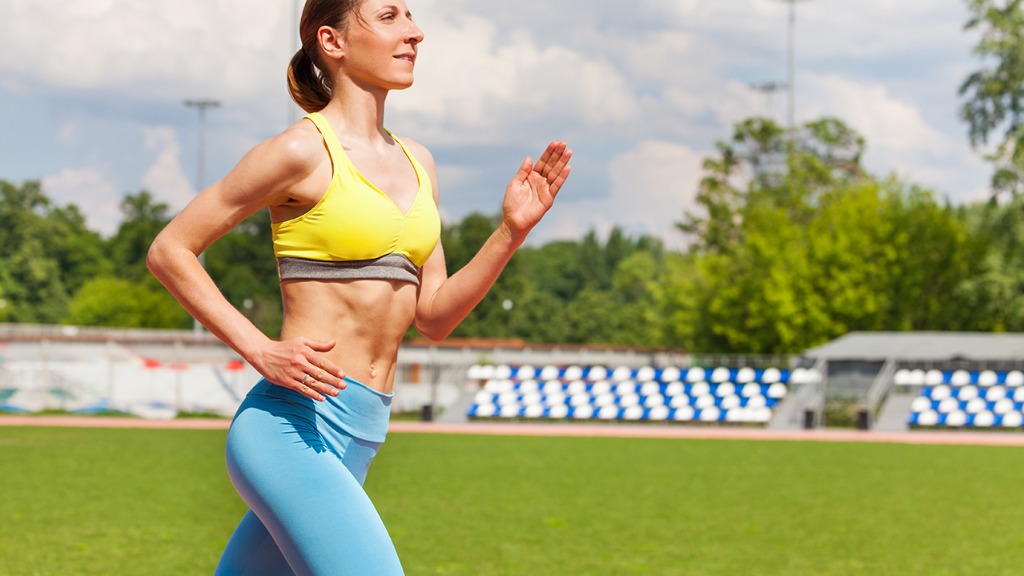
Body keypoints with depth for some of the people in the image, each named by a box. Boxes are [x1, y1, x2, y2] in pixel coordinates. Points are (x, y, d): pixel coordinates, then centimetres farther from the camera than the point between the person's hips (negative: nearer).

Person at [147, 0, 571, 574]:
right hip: (295, 425, -8)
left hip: (357, 439, 8)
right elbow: (169, 251, -4)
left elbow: (433, 316, 15)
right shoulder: (304, 150, -7)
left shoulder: (416, 163, 16)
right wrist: (261, 351, -13)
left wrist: (512, 231, 3)